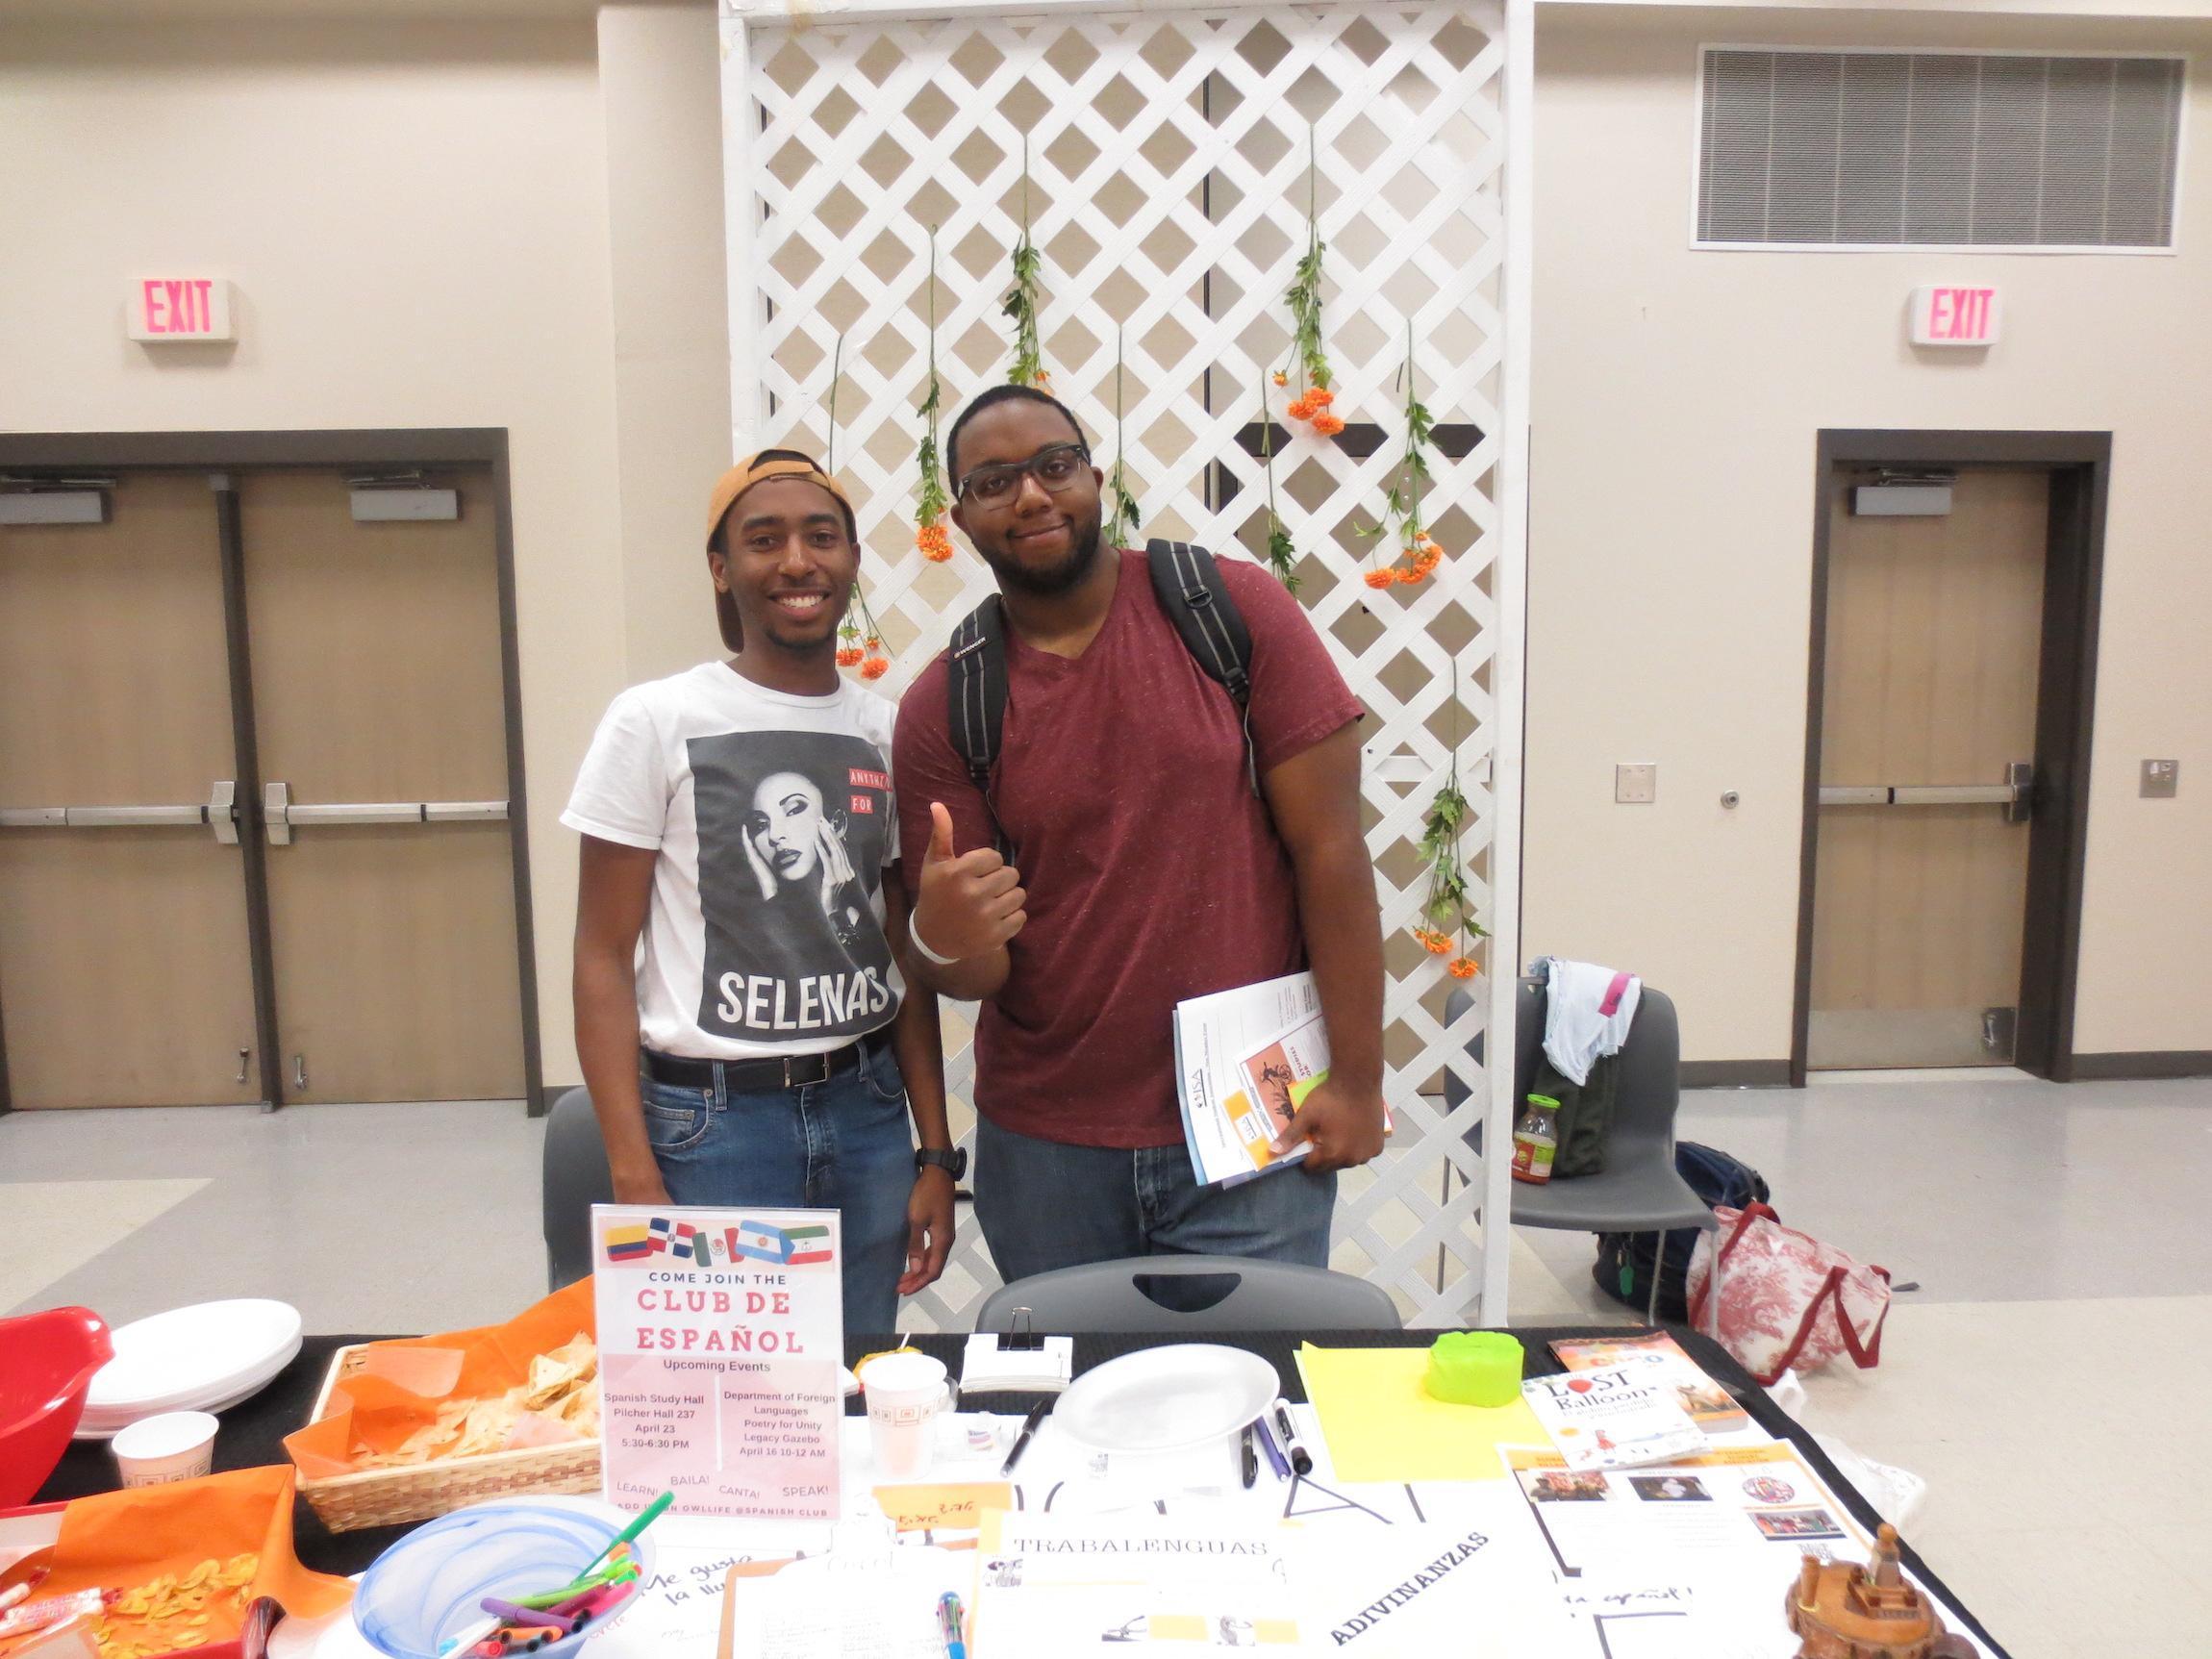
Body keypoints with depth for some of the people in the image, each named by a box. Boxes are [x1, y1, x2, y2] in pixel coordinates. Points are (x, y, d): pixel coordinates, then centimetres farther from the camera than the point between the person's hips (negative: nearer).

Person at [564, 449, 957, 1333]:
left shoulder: (887, 732, 4)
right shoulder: (656, 721, -7)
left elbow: (905, 960, 9)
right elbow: (603, 962, -5)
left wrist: (935, 1154, 7)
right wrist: (633, 1179, -11)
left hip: (868, 1109, 4)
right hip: (714, 1120, -3)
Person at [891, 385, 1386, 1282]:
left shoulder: (1235, 608, -5)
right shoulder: (942, 707, -1)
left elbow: (1329, 847, -6)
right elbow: (978, 975, 1)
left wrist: (1358, 1074, -9)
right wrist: (945, 942, -23)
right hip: (1042, 1147, 2)